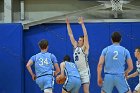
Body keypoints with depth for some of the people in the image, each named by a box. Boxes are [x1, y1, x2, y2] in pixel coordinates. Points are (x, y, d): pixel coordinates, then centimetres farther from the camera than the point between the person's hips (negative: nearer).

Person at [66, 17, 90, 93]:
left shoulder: (85, 48, -4)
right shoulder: (75, 46, 11)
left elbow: (85, 35, -15)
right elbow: (70, 35, 10)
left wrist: (82, 24, -20)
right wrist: (68, 24, 6)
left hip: (85, 72, -6)